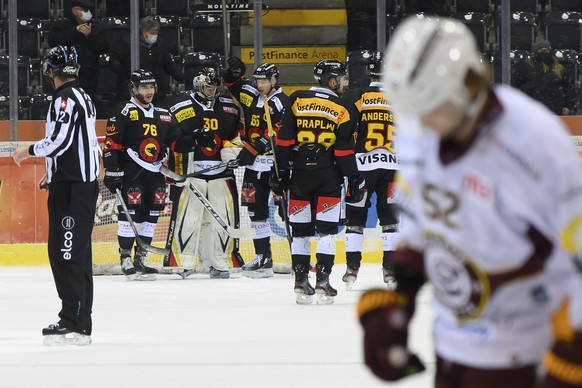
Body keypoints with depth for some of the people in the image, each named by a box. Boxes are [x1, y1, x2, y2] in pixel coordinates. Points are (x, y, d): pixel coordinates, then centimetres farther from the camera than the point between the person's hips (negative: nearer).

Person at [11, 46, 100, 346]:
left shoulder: (66, 98, -13)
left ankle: (74, 324, -15)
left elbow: (60, 141, -20)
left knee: (65, 253, -12)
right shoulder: (83, 97, 18)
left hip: (71, 187, -11)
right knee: (76, 253, 14)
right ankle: (78, 321, 18)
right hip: (84, 183, 11)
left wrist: (29, 151, -4)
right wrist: (53, 174, 28)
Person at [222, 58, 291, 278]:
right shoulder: (251, 95, 9)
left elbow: (276, 134, -21)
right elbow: (233, 85, 21)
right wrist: (233, 73, -2)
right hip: (254, 163, 8)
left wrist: (253, 148, -26)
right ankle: (263, 257, 18)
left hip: (276, 163, -8)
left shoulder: (281, 103, -12)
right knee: (257, 210, 11)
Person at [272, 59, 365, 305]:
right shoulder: (342, 109, -2)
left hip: (299, 173, 2)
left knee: (300, 229, 9)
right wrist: (355, 181, 1)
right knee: (327, 228, 3)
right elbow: (345, 151, -5)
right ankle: (322, 280, -4)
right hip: (328, 176, -2)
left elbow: (284, 140, 0)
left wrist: (281, 171, 4)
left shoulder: (297, 101, 3)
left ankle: (301, 282, 8)